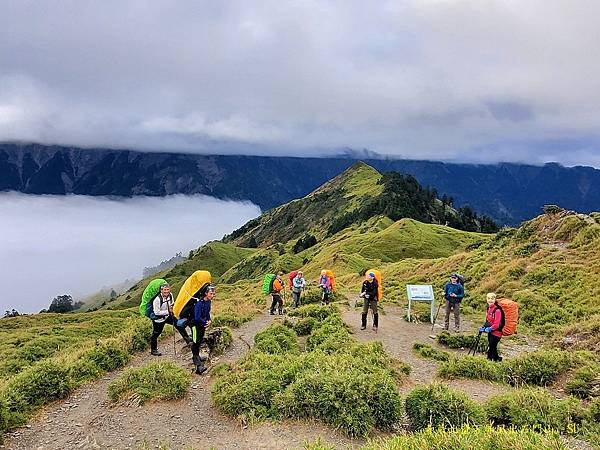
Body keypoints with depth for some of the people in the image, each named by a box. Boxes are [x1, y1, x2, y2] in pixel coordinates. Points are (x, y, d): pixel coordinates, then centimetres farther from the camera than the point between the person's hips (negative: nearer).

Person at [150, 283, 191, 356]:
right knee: (156, 334, 7)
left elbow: (172, 303, 12)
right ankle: (153, 350, 26)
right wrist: (168, 311, -24)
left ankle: (187, 339, 8)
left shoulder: (170, 295, -8)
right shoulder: (157, 299, -28)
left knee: (179, 324, -2)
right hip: (158, 318, -6)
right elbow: (157, 312, -25)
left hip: (167, 316, 6)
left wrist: (173, 305, -11)